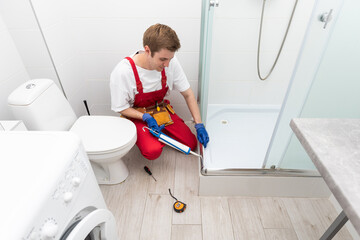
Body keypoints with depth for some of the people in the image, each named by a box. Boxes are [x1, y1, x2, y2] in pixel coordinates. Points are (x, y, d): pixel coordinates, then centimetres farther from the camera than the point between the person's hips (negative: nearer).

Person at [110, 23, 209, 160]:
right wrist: (146, 117, -28)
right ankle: (141, 136, 7)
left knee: (191, 144, -5)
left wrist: (199, 125, -12)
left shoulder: (170, 62, -18)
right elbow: (121, 108, -13)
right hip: (136, 115, -3)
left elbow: (188, 94, -8)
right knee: (153, 151, -28)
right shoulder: (122, 72, -28)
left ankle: (159, 131, 17)